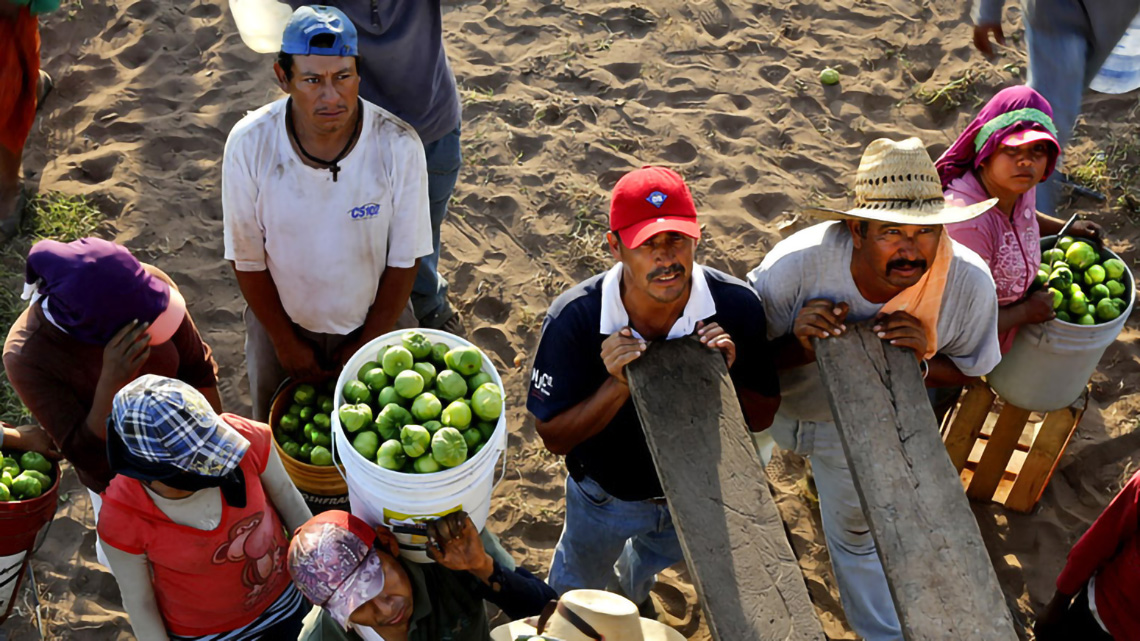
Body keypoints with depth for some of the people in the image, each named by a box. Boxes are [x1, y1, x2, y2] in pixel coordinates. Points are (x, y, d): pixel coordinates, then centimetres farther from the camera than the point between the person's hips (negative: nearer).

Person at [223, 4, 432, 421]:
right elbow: (247, 259, -11)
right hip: (281, 320, 1)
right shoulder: (249, 144, -23)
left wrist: (368, 343, -8)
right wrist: (285, 341, -6)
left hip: (376, 318, 0)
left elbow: (404, 260, -14)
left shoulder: (399, 145, -25)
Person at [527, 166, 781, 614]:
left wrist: (727, 378, -35)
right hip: (605, 496, -2)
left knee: (658, 556, 37)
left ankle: (631, 588, 73)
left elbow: (762, 417, -15)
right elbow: (555, 438, -25)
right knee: (578, 588, 29)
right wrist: (619, 385, -40)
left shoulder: (737, 305, -29)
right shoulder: (573, 318, -34)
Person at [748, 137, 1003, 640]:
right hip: (765, 400, -2)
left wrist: (924, 359, -35)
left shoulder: (969, 282, -31)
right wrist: (799, 347, -48)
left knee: (858, 534, 27)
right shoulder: (797, 263, -41)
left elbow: (966, 371, -13)